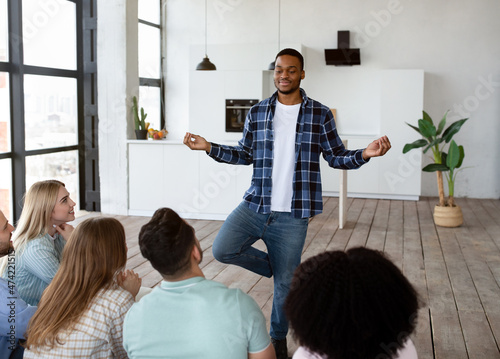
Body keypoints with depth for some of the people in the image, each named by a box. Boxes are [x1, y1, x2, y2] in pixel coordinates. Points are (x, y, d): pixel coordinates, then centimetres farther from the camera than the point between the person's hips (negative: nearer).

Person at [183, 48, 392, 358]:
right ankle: (269, 263, 14)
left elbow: (336, 157, 3)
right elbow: (245, 154, 13)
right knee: (222, 250, -16)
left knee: (285, 283, 8)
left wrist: (365, 154, -16)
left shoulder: (320, 115, -1)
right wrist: (208, 147, 3)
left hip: (292, 216, -2)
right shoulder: (257, 113, 5)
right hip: (255, 205, 2)